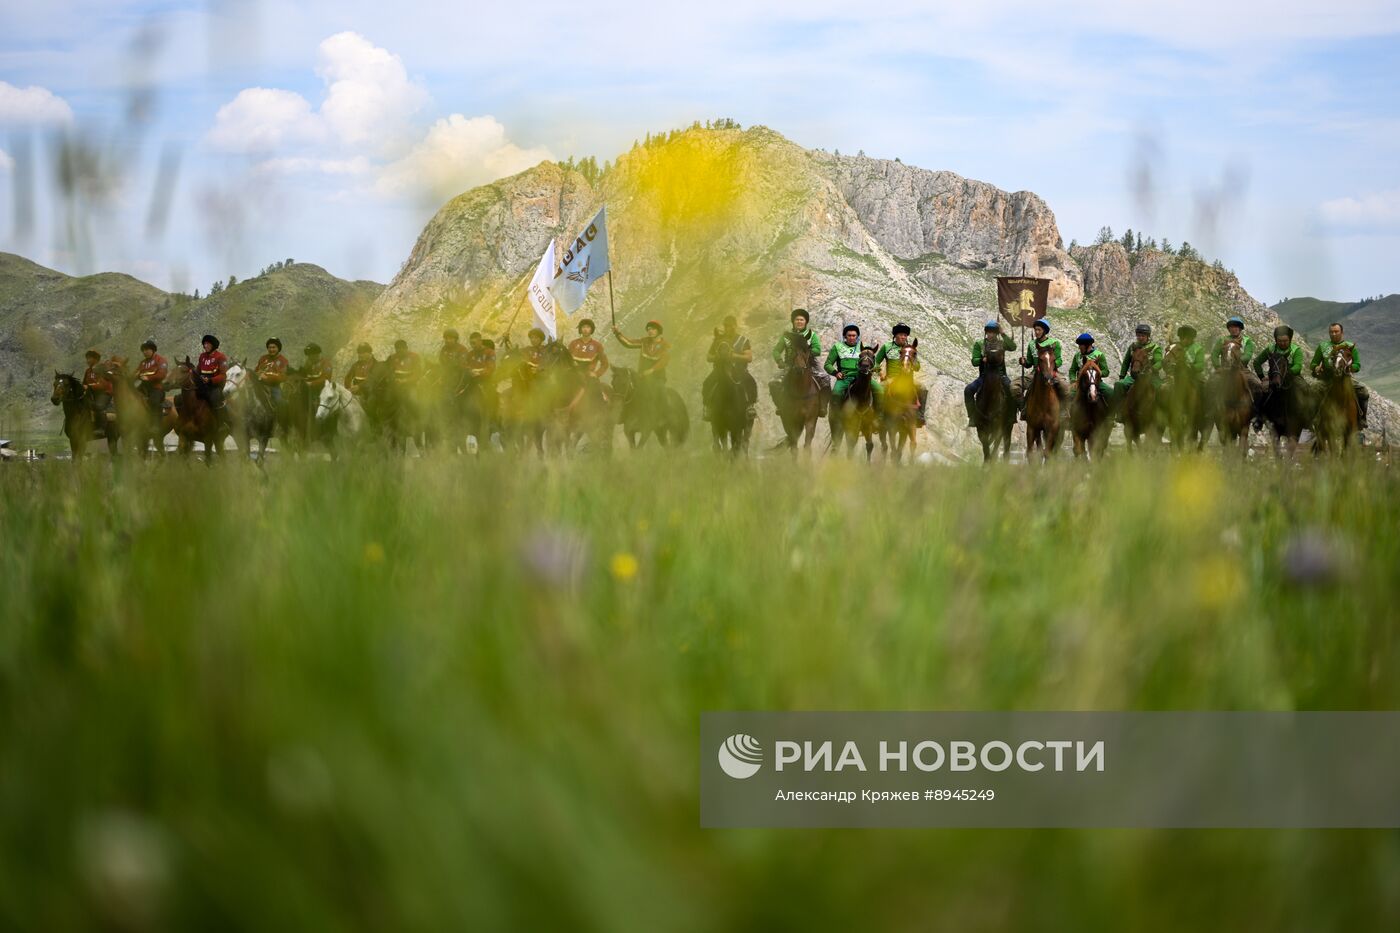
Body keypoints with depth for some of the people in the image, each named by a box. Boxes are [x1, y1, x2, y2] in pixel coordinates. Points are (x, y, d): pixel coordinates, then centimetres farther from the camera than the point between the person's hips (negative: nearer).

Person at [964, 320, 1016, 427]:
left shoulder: (1002, 343, 4)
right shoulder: (979, 344, 5)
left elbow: (1013, 347, -17)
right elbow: (974, 361, 0)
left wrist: (1003, 333, -18)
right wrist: (982, 360, -21)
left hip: (1000, 375, -1)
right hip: (984, 376, 1)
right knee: (968, 390, -21)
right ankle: (972, 417, -13)